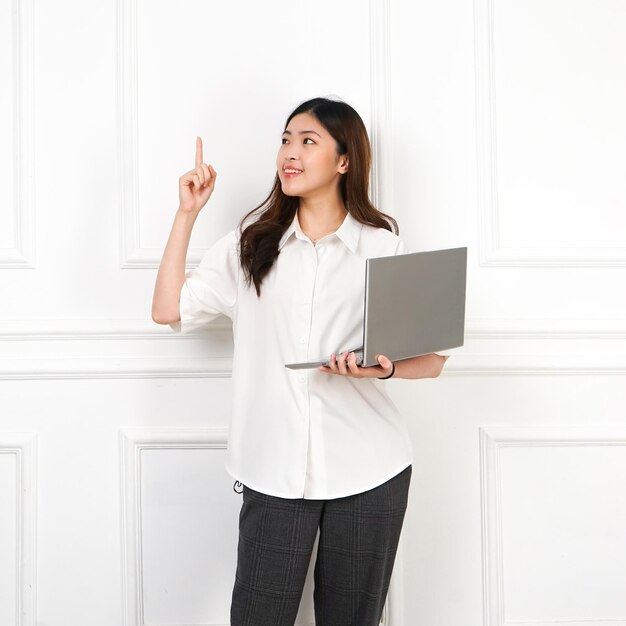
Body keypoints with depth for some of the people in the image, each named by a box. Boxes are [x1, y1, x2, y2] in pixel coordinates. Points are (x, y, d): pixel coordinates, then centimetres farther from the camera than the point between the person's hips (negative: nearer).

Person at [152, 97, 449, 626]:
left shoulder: (383, 246, 3)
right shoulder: (251, 244, 9)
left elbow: (431, 359, 2)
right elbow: (168, 309, 2)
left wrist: (383, 366, -19)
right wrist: (187, 213, 2)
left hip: (368, 469, -1)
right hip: (275, 468, 1)